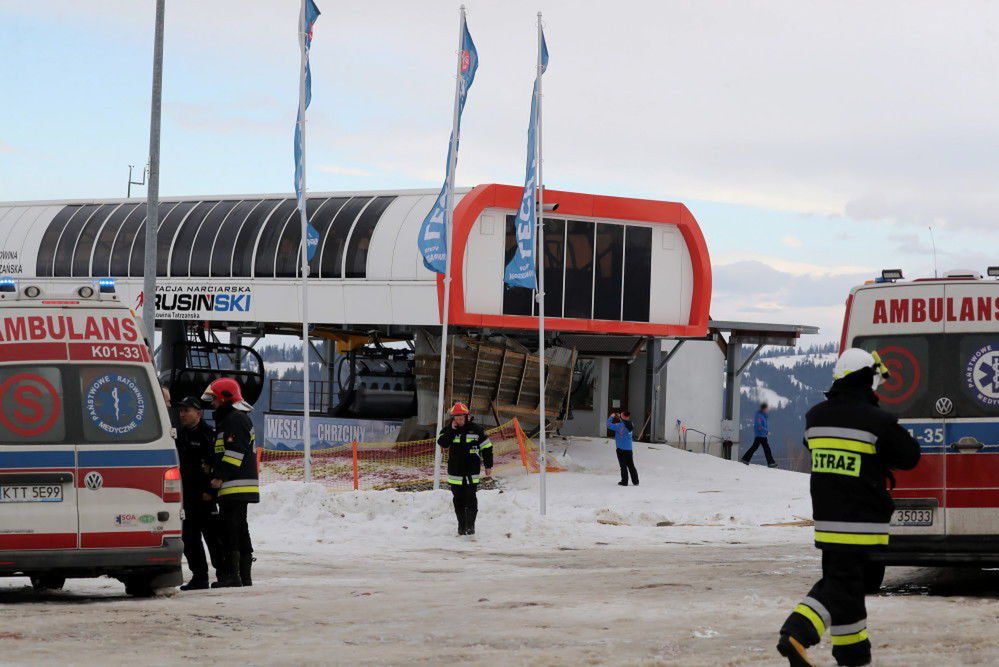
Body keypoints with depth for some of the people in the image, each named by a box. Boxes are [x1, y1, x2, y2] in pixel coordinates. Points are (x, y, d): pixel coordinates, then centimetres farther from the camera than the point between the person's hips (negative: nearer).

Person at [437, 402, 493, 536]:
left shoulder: (476, 429, -1)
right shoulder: (448, 429, 5)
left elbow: (487, 447, 5)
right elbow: (442, 443, -12)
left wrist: (489, 466, 4)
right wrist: (451, 430, -16)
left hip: (471, 471, -2)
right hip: (455, 471, 2)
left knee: (471, 498, -7)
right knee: (458, 500, 6)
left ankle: (470, 525, -3)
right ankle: (461, 525, 14)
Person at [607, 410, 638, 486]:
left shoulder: (620, 426, -19)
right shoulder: (631, 425, 1)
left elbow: (609, 425, -16)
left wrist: (611, 417, -2)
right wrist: (619, 418, 18)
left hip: (621, 449, -6)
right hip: (629, 449, 6)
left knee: (623, 466, 2)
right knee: (631, 466, 14)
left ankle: (624, 482, 4)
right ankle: (635, 481, 17)